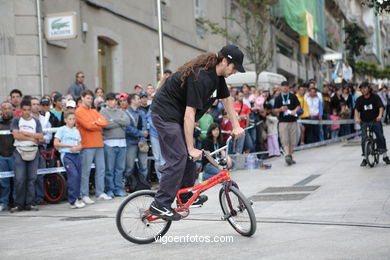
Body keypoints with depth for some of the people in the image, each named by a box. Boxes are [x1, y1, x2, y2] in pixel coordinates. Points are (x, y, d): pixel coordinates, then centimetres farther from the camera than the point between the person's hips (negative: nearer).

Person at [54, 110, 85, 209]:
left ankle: (75, 199, 11)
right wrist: (70, 146, -7)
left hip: (76, 155, 6)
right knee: (73, 175, -19)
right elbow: (56, 143, -5)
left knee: (78, 177, 1)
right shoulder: (62, 129, 3)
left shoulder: (76, 131, 20)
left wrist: (76, 147, -6)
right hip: (66, 155, -6)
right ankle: (73, 201, -18)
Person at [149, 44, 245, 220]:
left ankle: (186, 196, 24)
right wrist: (191, 148, -27)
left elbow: (226, 100, 16)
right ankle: (160, 204, -12)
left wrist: (236, 126, 12)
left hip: (176, 116, 10)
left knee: (188, 156, 11)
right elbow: (189, 114, -30)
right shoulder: (200, 78, -28)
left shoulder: (217, 75, 2)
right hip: (165, 114, -10)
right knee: (178, 157, -15)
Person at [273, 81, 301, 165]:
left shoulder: (293, 96, 10)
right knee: (285, 140, -11)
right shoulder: (278, 98, 7)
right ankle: (287, 155, -19)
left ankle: (290, 156, 16)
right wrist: (281, 109, -15)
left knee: (293, 140, 5)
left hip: (293, 121, 2)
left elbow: (298, 106, 8)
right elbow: (275, 110, 5)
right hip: (283, 121, -2)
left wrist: (295, 111, -13)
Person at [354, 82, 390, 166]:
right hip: (365, 122, 1)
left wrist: (380, 115, -34)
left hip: (376, 121, -1)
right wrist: (357, 118, -27)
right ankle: (365, 158, 2)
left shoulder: (375, 97, -5)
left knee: (380, 137, -8)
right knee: (364, 139, -8)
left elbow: (381, 107, -15)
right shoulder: (359, 99, 0)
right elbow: (357, 109, -7)